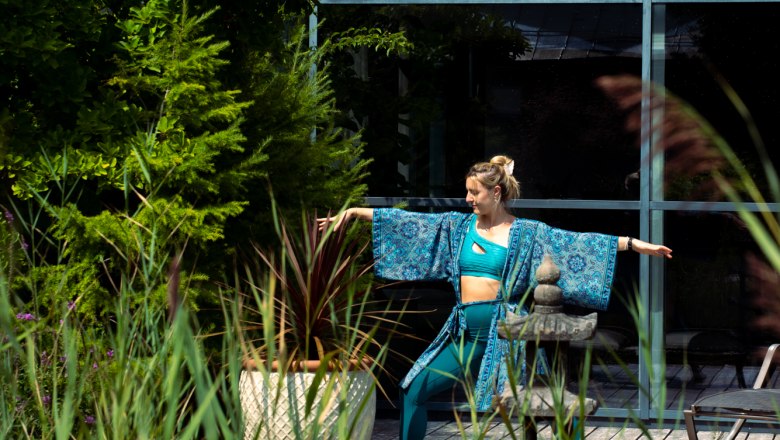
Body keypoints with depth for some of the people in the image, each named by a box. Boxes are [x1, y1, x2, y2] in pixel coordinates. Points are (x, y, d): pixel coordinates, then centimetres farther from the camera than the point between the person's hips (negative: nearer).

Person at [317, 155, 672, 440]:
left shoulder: (526, 233, -1)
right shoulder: (457, 226, 10)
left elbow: (579, 243, -7)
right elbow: (407, 221, 9)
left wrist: (634, 244, -15)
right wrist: (355, 211, 5)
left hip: (503, 333, -5)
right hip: (464, 332, 5)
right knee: (413, 389, 1)